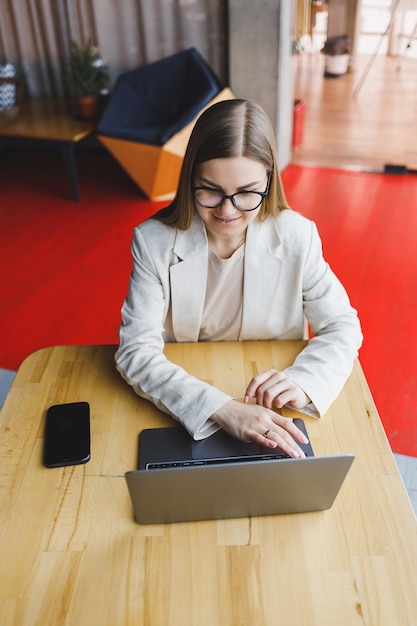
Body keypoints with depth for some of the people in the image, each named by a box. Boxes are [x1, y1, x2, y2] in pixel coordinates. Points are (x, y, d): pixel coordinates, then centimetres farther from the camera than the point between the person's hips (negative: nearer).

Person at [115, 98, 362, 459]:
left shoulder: (295, 236, -11)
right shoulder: (154, 242, -14)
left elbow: (342, 326, -3)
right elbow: (135, 351, -18)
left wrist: (304, 383, -24)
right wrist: (222, 409, -32)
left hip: (270, 409, 1)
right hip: (180, 411, 0)